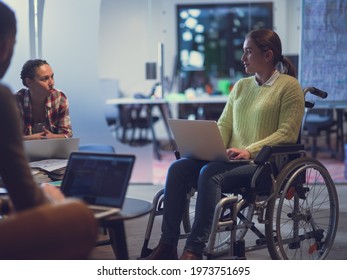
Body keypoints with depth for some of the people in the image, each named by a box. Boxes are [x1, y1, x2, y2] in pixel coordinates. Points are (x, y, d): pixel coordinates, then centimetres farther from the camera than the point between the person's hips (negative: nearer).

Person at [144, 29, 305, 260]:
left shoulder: (289, 86, 0)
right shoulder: (241, 86, 21)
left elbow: (287, 133, -10)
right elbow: (223, 125, 19)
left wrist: (249, 150, -20)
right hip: (230, 160, 7)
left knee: (210, 173, -33)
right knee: (178, 169, -18)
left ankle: (194, 250, -32)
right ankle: (167, 246, -19)